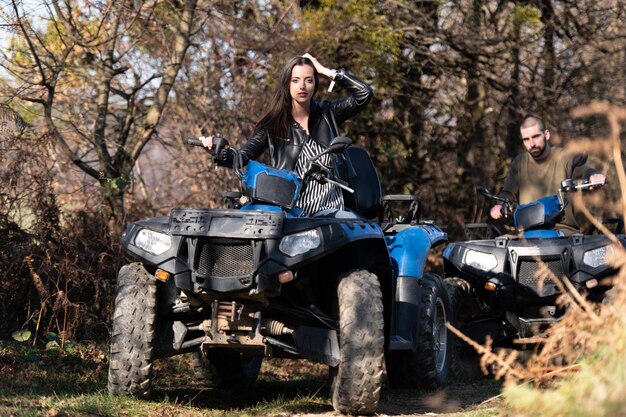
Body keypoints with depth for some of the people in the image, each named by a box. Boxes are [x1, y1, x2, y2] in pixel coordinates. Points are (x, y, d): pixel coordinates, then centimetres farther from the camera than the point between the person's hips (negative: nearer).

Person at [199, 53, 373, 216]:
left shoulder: (327, 113, 12)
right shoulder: (272, 124, 8)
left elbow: (364, 93, 3)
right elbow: (243, 156, 0)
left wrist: (326, 71, 4)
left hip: (329, 208, 0)